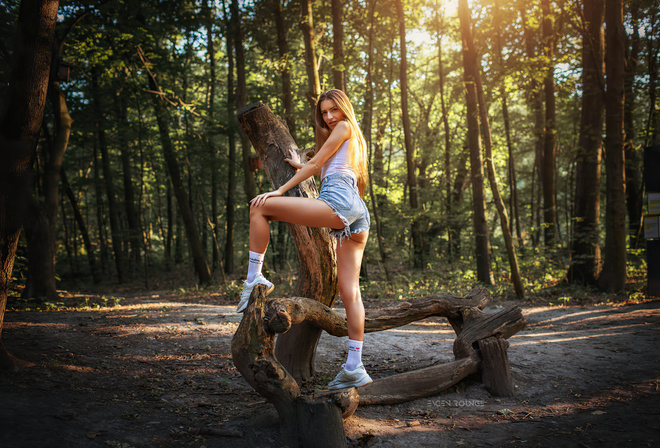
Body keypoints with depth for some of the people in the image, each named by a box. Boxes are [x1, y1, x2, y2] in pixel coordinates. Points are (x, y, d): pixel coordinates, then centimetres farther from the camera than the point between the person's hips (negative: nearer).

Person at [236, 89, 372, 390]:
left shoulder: (344, 128, 11)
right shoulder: (355, 141, 36)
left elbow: (315, 164, 4)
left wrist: (280, 190, 5)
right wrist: (300, 168, 51)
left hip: (338, 202, -10)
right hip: (358, 213, 10)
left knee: (260, 207, -5)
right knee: (349, 291, 2)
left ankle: (254, 278, -9)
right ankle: (355, 368, -1)